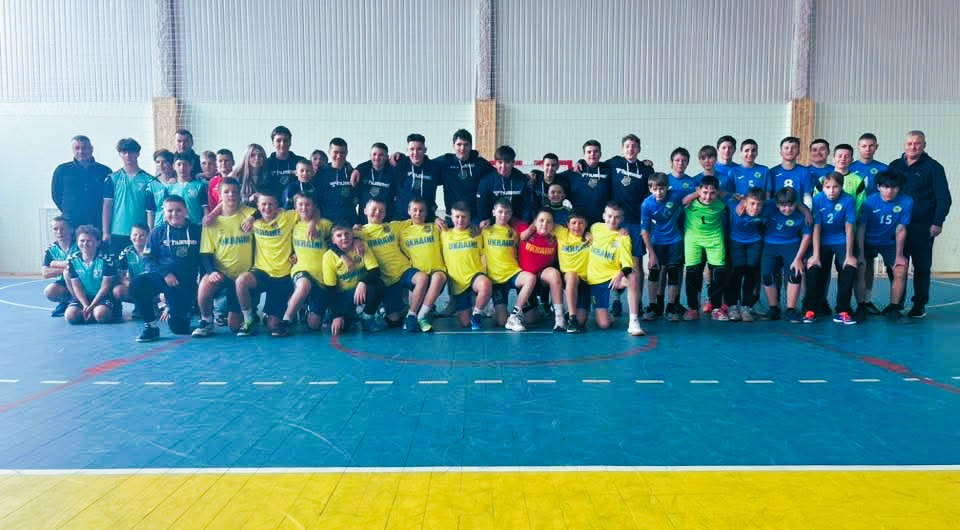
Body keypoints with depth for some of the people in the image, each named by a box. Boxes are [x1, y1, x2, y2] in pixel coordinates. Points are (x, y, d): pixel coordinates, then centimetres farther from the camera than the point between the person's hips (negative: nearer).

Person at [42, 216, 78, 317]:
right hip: (64, 283, 4)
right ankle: (66, 302, 10)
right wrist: (66, 267, -22)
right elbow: (45, 273, -10)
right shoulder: (51, 250, -1)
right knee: (49, 291, -24)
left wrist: (55, 264, -17)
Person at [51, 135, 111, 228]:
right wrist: (67, 212, 10)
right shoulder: (62, 170, 8)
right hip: (70, 223, 0)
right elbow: (56, 194, 15)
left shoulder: (105, 171, 6)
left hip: (98, 224, 0)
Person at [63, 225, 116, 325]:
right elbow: (76, 287, 0)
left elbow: (105, 287, -10)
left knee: (101, 315, -33)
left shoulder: (106, 259, -11)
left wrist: (91, 307, -17)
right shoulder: (72, 260, 0)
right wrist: (85, 306, -14)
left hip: (102, 297, -3)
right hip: (82, 298, 4)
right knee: (70, 316, -24)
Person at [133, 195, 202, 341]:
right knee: (137, 284, -33)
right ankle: (150, 327, -15)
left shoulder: (196, 231, 2)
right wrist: (166, 274, -16)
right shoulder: (158, 232, 4)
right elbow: (149, 259, -1)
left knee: (179, 328, -3)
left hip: (186, 283, 0)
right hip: (161, 276, 0)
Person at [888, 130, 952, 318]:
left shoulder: (933, 167, 0)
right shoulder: (894, 166, 10)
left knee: (922, 267, 2)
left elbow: (944, 198, -2)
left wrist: (938, 222, -11)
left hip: (922, 227, -3)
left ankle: (920, 305, 11)